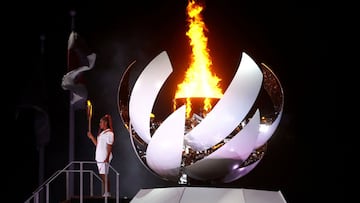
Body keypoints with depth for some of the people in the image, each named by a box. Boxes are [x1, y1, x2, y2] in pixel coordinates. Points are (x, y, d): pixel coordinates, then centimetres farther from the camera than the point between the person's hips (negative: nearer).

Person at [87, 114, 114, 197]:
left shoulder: (109, 133, -10)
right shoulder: (101, 133, 19)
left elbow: (109, 146, -15)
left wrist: (107, 158, -21)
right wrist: (91, 137, 15)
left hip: (104, 158, -9)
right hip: (99, 157, 9)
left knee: (104, 175, -10)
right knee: (102, 176, 8)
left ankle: (107, 193, -8)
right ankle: (106, 193, 10)